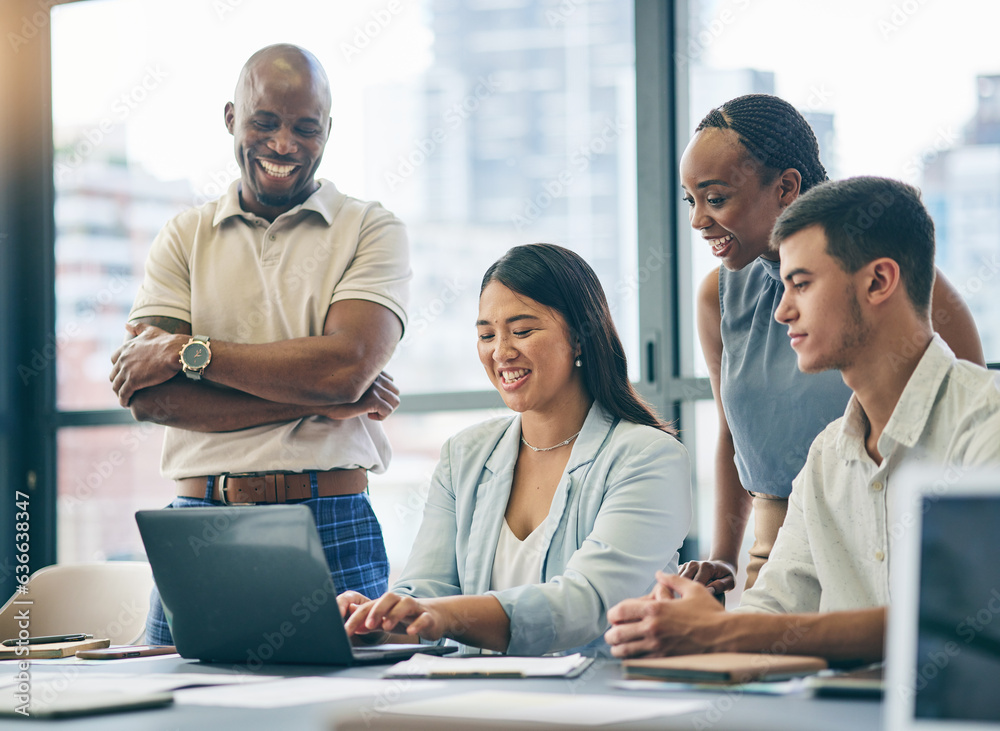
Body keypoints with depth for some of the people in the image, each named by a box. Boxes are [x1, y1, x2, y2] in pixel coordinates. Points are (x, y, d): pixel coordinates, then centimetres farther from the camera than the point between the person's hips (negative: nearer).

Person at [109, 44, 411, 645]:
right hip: (197, 529, 2)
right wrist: (317, 402, -9)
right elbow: (147, 396, -3)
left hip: (331, 529, -2)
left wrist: (188, 352, -7)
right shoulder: (185, 238, 11)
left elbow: (347, 366, -12)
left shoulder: (372, 231, 5)